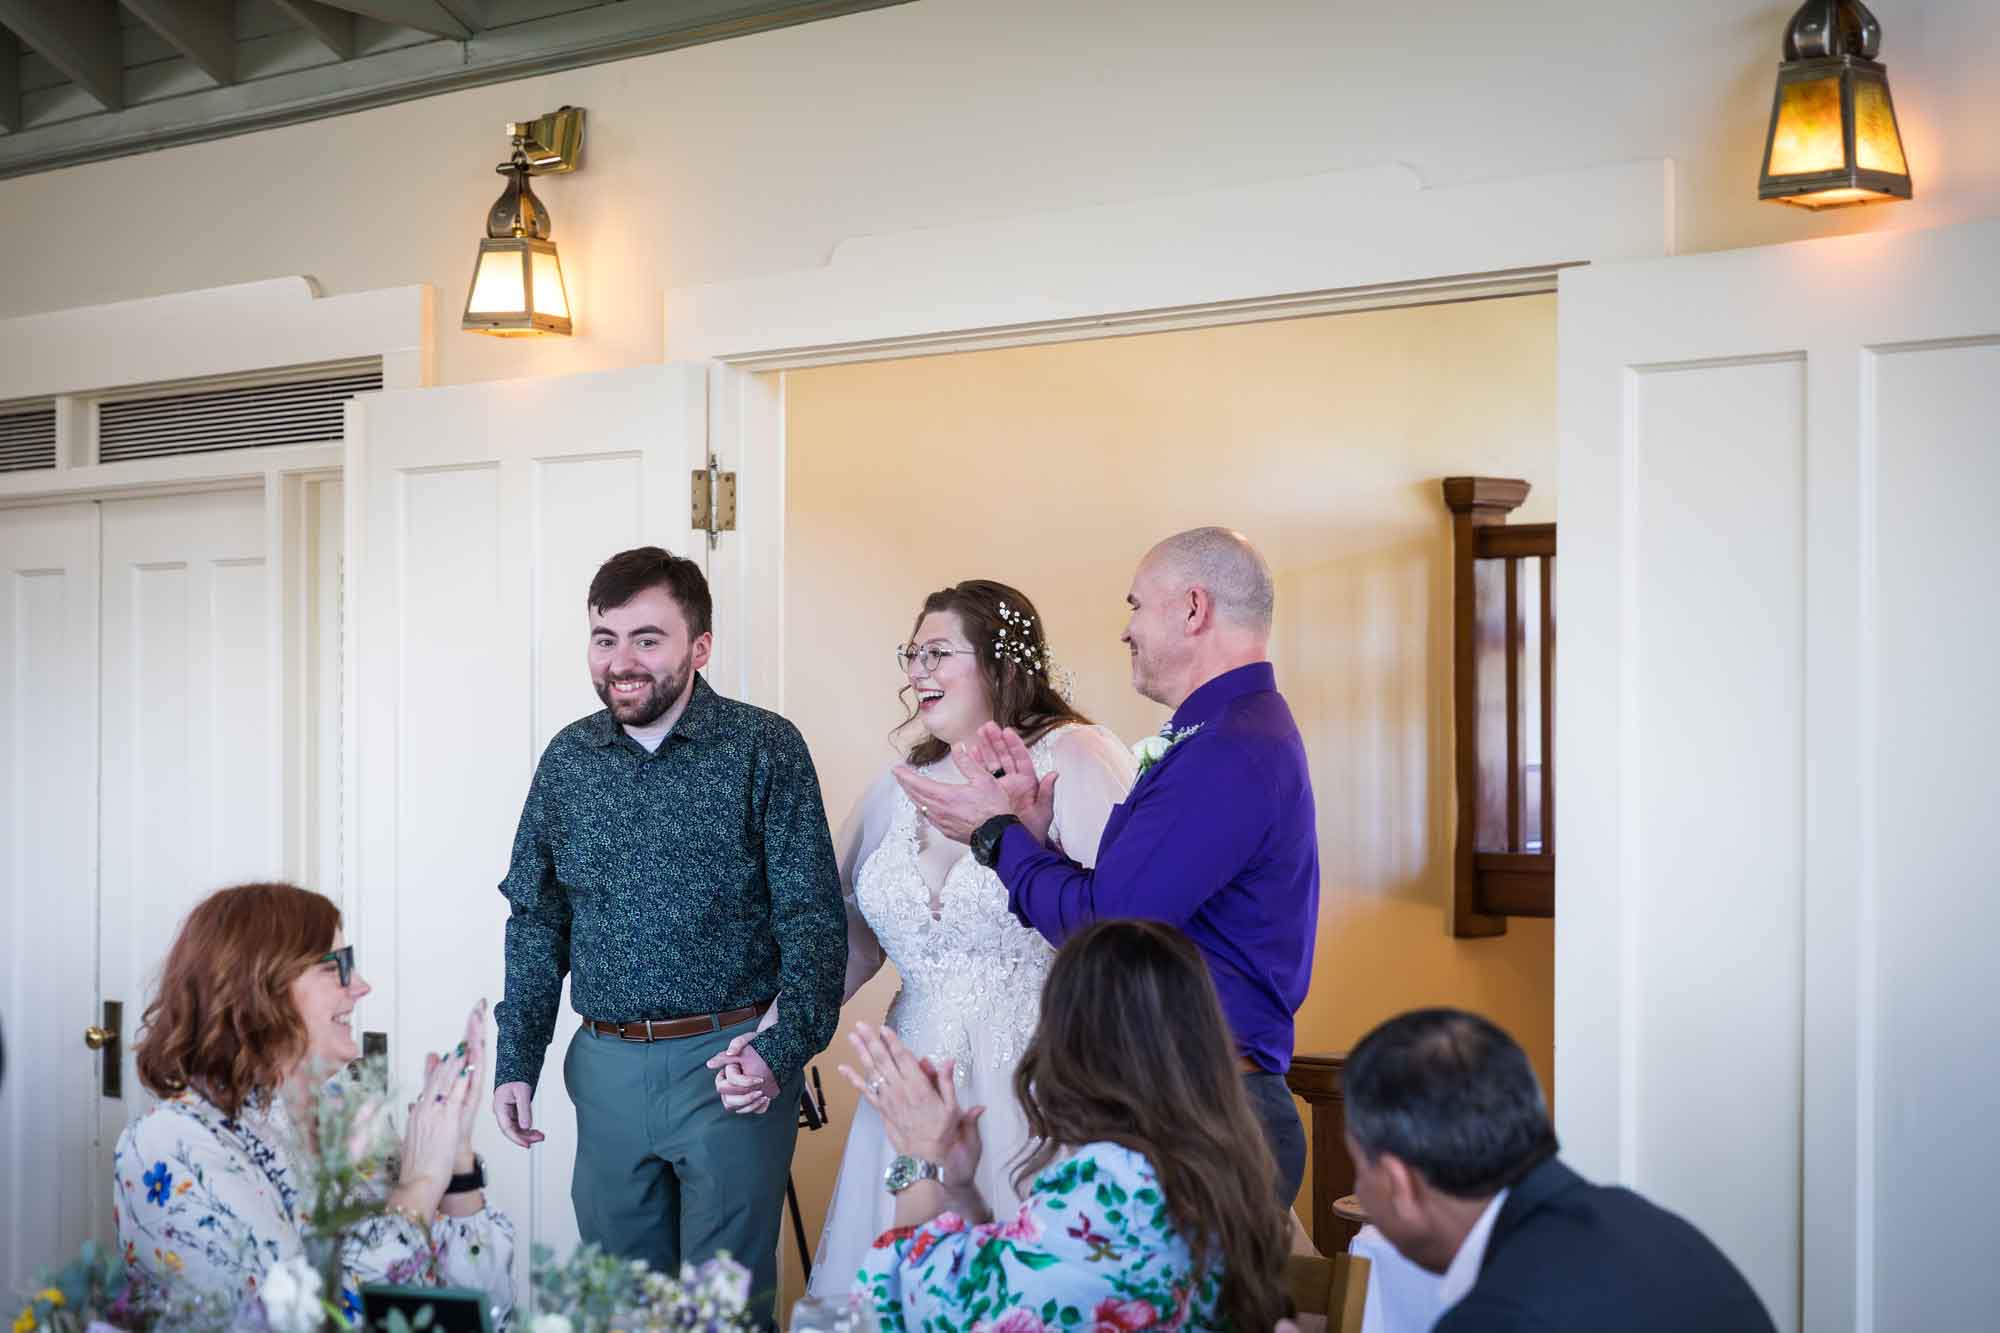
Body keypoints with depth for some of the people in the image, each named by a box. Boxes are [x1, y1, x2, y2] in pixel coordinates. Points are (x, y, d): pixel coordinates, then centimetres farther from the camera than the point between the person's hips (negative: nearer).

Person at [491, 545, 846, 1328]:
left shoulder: (763, 749, -7)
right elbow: (536, 922, 12)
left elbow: (813, 917, -8)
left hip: (727, 1065, -4)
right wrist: (516, 1060, 7)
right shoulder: (568, 759, 6)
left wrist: (785, 1049, -20)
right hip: (606, 1070, 4)